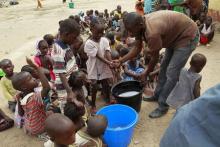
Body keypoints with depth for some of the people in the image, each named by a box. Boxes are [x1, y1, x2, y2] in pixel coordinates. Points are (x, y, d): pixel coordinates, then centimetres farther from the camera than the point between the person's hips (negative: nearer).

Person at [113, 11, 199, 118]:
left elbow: (155, 58, -22)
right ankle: (157, 95, 31)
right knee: (164, 67, 15)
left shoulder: (152, 32, -38)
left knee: (171, 73, -10)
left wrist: (146, 73, -6)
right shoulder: (140, 25, -12)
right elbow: (137, 48, -1)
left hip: (187, 36, -9)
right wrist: (120, 61, -8)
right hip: (175, 35, 9)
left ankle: (163, 106, 4)